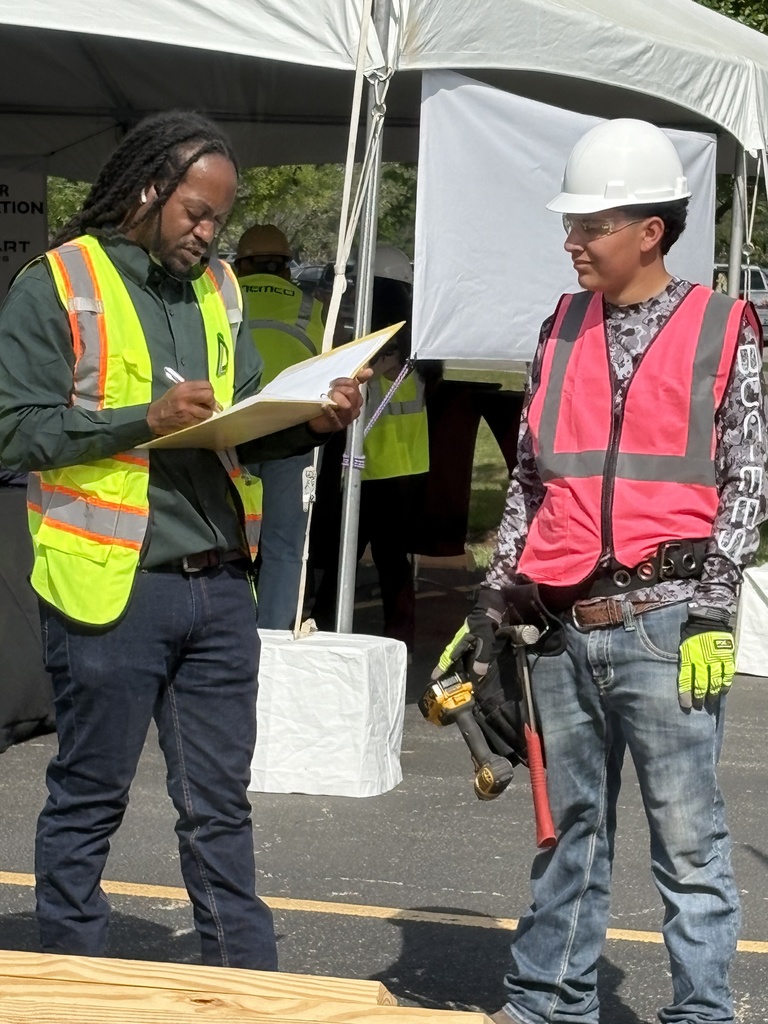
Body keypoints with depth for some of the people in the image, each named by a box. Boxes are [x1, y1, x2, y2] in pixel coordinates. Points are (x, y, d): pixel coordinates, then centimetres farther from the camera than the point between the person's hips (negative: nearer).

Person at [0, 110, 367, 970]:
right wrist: (145, 420, -20)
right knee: (87, 801, 5)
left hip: (219, 585, 6)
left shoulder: (217, 290, 14)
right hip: (111, 590, -5)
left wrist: (311, 422, -3)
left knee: (220, 803, 11)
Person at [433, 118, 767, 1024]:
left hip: (663, 626, -4)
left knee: (686, 838, -1)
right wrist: (495, 600, 11)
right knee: (570, 828, 12)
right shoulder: (561, 331, 14)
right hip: (565, 626, 4)